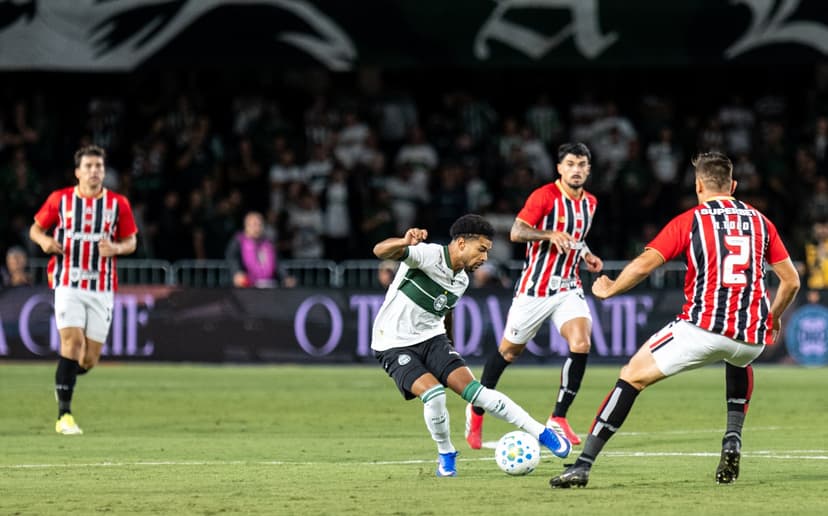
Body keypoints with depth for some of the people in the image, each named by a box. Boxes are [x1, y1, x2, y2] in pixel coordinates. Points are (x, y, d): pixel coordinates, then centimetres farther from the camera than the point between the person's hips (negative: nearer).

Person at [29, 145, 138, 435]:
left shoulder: (118, 204, 4)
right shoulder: (60, 199, 1)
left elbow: (131, 241, 11)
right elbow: (36, 228, 12)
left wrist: (116, 248, -12)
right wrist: (44, 240, -11)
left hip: (102, 288, 2)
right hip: (68, 283, -2)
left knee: (90, 359, 1)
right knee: (72, 340, -21)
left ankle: (65, 379, 37)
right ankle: (64, 415, -16)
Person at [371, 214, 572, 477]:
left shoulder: (461, 280, 7)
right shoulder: (427, 255, -18)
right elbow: (380, 251, -34)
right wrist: (404, 242, -56)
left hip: (431, 338, 6)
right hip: (394, 345, -6)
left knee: (472, 388, -13)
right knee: (433, 393, -27)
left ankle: (542, 433, -13)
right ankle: (446, 455, -1)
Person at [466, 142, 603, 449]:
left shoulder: (589, 203, 9)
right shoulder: (545, 196, -12)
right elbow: (516, 232, -22)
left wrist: (586, 256, 7)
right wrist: (551, 234, -37)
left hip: (568, 288, 5)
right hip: (535, 288, -5)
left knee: (581, 343, -19)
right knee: (509, 351, 7)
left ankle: (558, 419, -9)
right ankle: (476, 411, 30)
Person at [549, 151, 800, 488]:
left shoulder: (689, 221, 4)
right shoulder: (760, 222, 14)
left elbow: (643, 265, -5)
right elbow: (791, 281, 16)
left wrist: (608, 290, 12)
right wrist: (774, 318, 33)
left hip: (703, 327, -4)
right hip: (753, 336, 4)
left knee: (634, 374, 8)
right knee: (739, 362, 41)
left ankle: (583, 465, -2)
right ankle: (733, 440, 21)